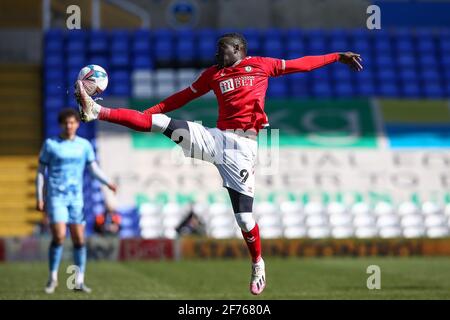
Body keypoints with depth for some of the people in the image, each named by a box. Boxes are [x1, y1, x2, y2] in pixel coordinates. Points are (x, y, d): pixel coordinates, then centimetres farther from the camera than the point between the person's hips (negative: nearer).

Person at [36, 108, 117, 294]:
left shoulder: (84, 145, 6)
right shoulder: (50, 144, -1)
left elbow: (94, 170, 4)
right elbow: (40, 172, 2)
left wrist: (109, 183, -14)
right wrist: (39, 199, -4)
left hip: (76, 197, 3)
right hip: (56, 196, -3)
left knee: (79, 239, 0)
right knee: (59, 237, -15)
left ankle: (79, 281, 8)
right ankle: (53, 278, 1)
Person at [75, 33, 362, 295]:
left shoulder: (260, 65, 10)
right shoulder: (212, 74, 19)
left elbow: (301, 64, 13)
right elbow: (182, 97, 20)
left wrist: (338, 57, 12)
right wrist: (147, 112, 14)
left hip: (241, 145, -3)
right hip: (217, 138, 3)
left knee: (243, 215, -5)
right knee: (160, 123, -12)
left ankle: (258, 264, 16)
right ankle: (97, 111, -15)